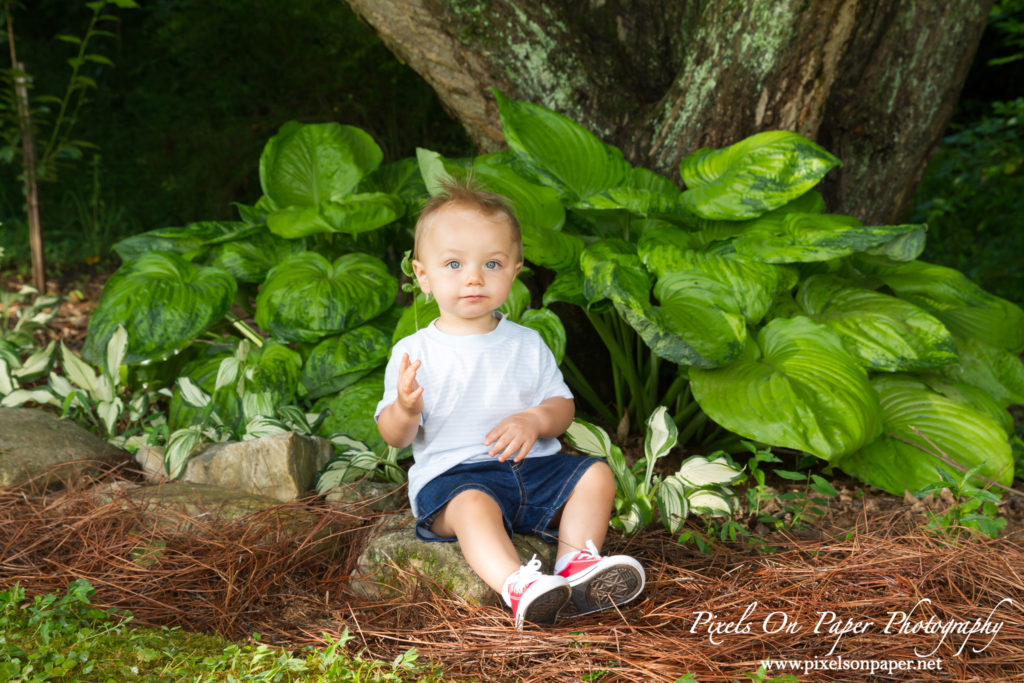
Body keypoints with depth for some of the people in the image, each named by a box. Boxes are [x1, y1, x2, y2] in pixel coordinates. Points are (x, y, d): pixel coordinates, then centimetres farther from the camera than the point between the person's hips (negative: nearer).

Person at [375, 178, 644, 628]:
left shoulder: (527, 345, 10)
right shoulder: (412, 353, 1)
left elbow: (562, 405, 9)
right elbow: (394, 437, -1)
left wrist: (535, 420, -14)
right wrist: (405, 409, -25)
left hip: (533, 465, 5)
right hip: (451, 474, -4)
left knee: (596, 474, -13)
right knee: (472, 504, -36)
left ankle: (576, 562, -24)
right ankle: (516, 586, -53)